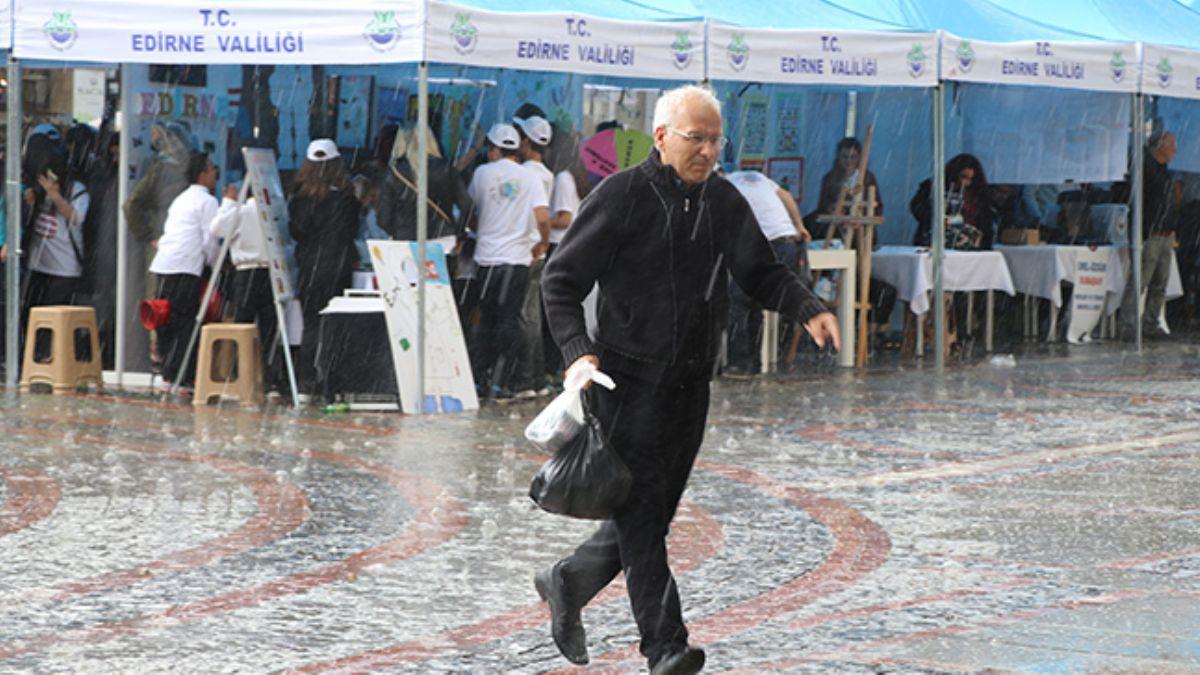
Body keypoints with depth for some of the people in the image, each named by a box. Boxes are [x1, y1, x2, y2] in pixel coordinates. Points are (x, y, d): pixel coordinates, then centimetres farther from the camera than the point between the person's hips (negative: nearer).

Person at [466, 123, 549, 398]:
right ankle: (499, 382, -4)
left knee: (486, 321, 12)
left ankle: (478, 378, 11)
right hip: (518, 259, -2)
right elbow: (542, 219, -10)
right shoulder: (530, 177, -2)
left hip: (487, 259, 2)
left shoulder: (483, 173, 2)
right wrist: (543, 244, 8)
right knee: (509, 321, 2)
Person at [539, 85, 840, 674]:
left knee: (652, 514, 12)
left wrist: (808, 310, -10)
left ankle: (566, 583, 34)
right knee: (641, 515, -10)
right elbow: (561, 278, -7)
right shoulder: (621, 198, -8)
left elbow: (761, 273, 10)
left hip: (690, 385, 6)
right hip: (628, 380, -6)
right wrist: (578, 350, -21)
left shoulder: (722, 201, 9)